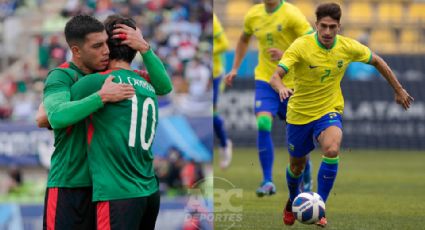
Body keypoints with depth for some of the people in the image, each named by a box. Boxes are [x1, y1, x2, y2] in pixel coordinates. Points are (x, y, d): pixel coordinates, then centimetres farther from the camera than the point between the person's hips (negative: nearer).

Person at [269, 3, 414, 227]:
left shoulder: (349, 47, -11)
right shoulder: (301, 46, -21)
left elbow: (377, 61, 8)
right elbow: (275, 76, -29)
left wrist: (399, 90, 13)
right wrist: (282, 88, -53)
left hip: (329, 111, 1)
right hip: (299, 114, -1)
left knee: (332, 150, -30)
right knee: (297, 165, 14)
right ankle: (293, 201, 49)